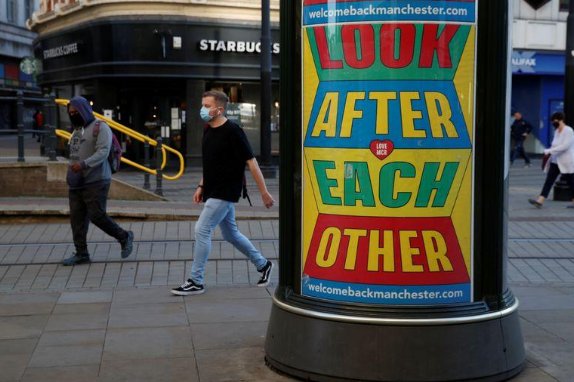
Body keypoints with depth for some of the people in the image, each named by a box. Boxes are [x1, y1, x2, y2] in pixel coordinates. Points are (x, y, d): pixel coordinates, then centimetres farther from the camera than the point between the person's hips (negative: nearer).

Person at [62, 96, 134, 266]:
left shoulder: (100, 127, -5)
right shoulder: (76, 131, 20)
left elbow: (103, 152, -18)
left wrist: (84, 164, -30)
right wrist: (70, 176, 18)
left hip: (95, 182, -7)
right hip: (76, 183, 8)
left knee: (97, 215, -10)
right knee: (77, 218, 2)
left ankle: (124, 237, 10)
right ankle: (81, 253, 8)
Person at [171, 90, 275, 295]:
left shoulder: (232, 132, -17)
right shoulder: (208, 131, 9)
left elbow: (251, 161, -16)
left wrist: (264, 192, -15)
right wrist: (201, 186, 16)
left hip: (225, 192, -9)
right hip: (213, 191, 9)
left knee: (202, 230, -10)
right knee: (230, 233, 16)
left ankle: (195, 282, -2)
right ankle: (263, 264, 32)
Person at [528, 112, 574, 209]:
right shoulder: (556, 131, 10)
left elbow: (565, 146, -25)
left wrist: (549, 151, -26)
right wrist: (549, 152, 2)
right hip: (556, 161, 8)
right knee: (549, 180, -4)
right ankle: (540, 201, -12)